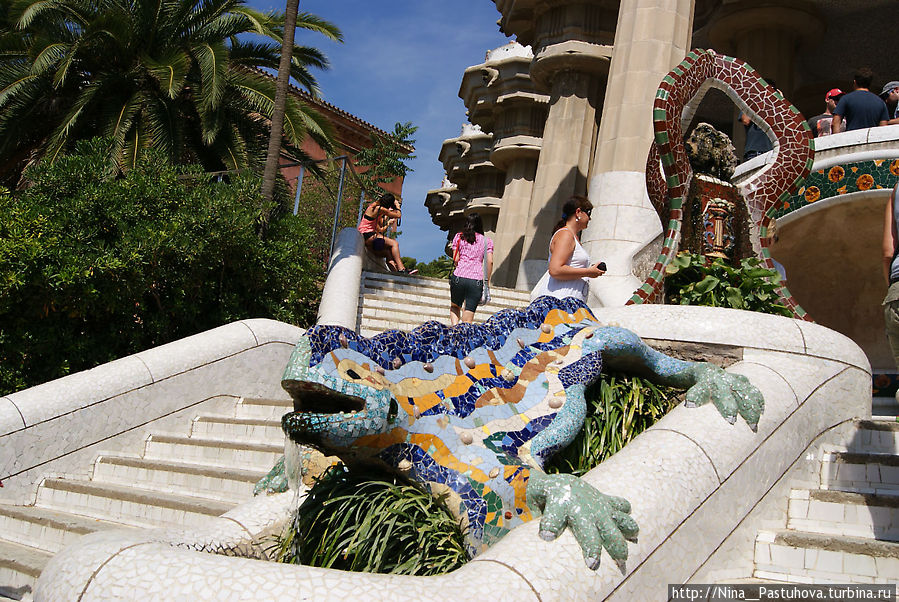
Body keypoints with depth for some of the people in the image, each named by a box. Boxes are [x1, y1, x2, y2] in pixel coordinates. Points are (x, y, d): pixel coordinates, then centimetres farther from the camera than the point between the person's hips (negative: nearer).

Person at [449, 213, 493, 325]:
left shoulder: (459, 237, 11)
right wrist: (487, 281, 10)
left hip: (458, 277, 0)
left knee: (454, 307, 24)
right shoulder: (487, 241, 11)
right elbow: (490, 262, 2)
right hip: (477, 281, 0)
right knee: (468, 320, 3)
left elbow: (455, 259, 6)